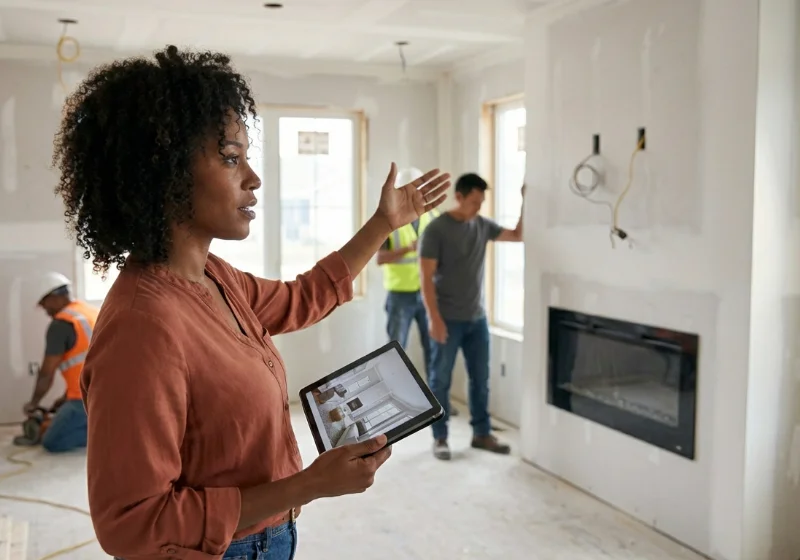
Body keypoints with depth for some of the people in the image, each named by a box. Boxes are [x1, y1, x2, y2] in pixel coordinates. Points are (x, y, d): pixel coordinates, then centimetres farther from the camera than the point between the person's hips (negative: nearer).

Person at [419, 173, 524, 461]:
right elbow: (426, 278, -15)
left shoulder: (483, 225, 6)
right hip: (448, 320, -6)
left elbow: (518, 236, 14)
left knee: (480, 379, 12)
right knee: (441, 380, 4)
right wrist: (434, 318, -20)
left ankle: (481, 433, 25)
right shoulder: (436, 229, -13)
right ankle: (440, 438, 14)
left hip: (477, 318, 6)